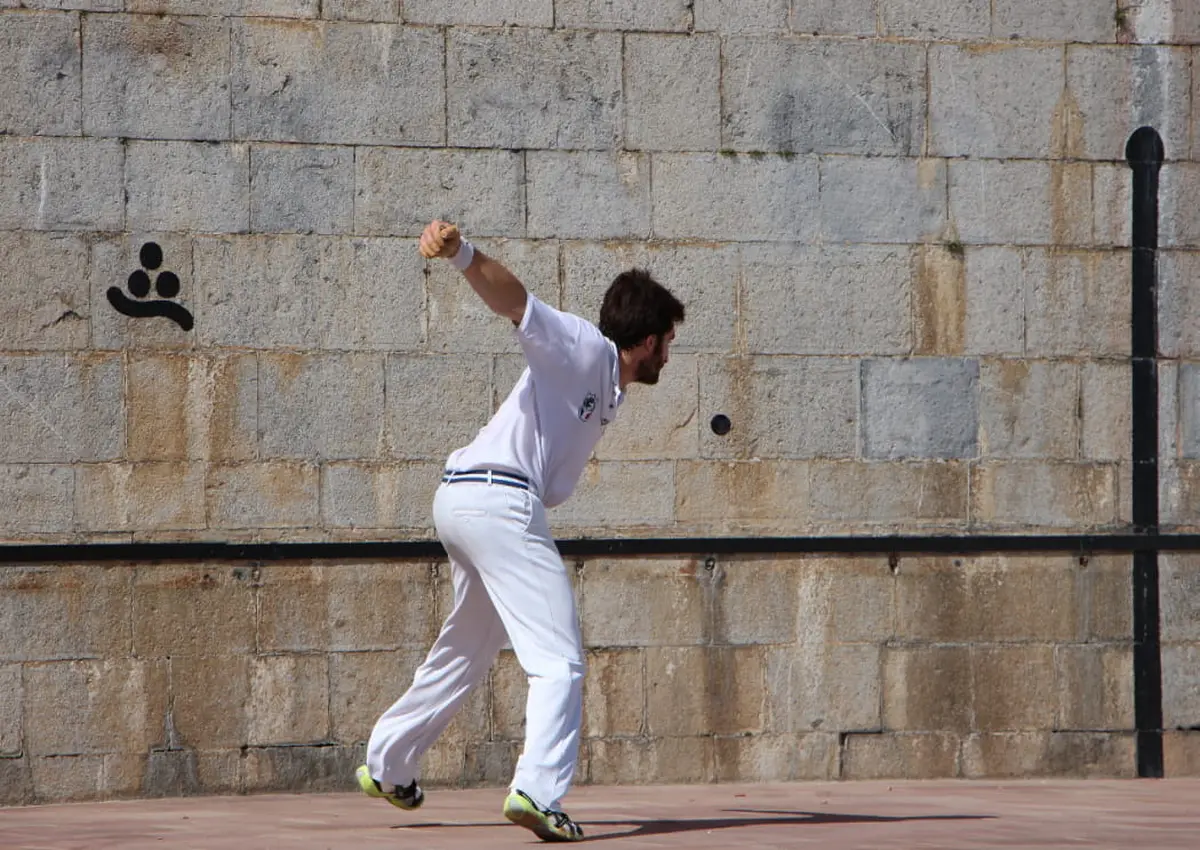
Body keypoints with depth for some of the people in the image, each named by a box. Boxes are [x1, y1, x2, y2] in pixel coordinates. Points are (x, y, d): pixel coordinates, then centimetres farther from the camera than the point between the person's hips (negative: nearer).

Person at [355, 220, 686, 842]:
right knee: (559, 660, -14)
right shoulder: (584, 348, -6)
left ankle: (386, 767, 38)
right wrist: (460, 254, -35)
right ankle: (536, 791, -27)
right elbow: (512, 299, -21)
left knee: (465, 651, 25)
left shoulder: (610, 392, 24)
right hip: (498, 498, -10)